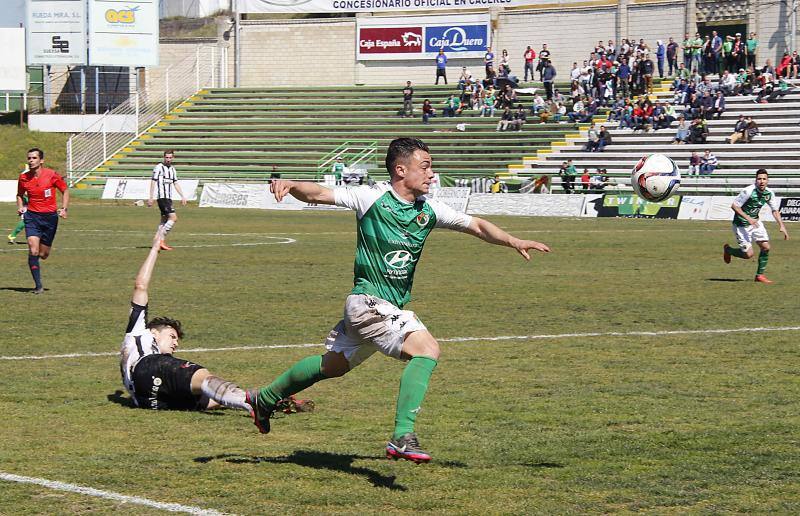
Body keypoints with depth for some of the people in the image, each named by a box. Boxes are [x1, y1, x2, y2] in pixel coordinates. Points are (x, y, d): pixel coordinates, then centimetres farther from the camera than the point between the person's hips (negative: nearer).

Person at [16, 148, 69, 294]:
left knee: (43, 254, 5)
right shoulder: (23, 178, -1)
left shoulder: (52, 175, -7)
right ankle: (38, 286, -10)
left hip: (50, 216, 0)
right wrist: (20, 207, -1)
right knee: (33, 251, -17)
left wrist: (64, 208, -6)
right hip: (32, 216, 0)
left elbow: (65, 191, 6)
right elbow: (20, 195, 17)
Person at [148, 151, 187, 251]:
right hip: (162, 197, -9)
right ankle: (161, 240, -18)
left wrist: (182, 196, 17)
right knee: (173, 218, -17)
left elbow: (176, 183, 22)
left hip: (168, 198, 9)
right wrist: (151, 197, -14)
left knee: (165, 220, 10)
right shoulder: (159, 168, -7)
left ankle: (161, 242, 14)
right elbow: (153, 182, -9)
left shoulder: (172, 169, 17)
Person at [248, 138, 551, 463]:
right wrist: (290, 185, -33)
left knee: (334, 365, 21)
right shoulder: (371, 198, -11)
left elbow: (476, 226, 11)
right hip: (368, 300, -8)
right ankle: (402, 438, -27)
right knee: (427, 349, -24)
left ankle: (264, 400, 40)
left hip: (394, 308, 8)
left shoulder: (428, 210, 5)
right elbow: (319, 194, -13)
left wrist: (513, 242, -3)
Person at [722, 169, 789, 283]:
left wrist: (781, 226, -2)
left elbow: (775, 210, 9)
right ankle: (727, 249, 22)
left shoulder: (769, 193, -5)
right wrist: (748, 218, -27)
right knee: (748, 254, -7)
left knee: (765, 247, -4)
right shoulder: (748, 191, -25)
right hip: (741, 225, -6)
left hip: (755, 222, 6)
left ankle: (760, 275, 11)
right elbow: (734, 206, -20)